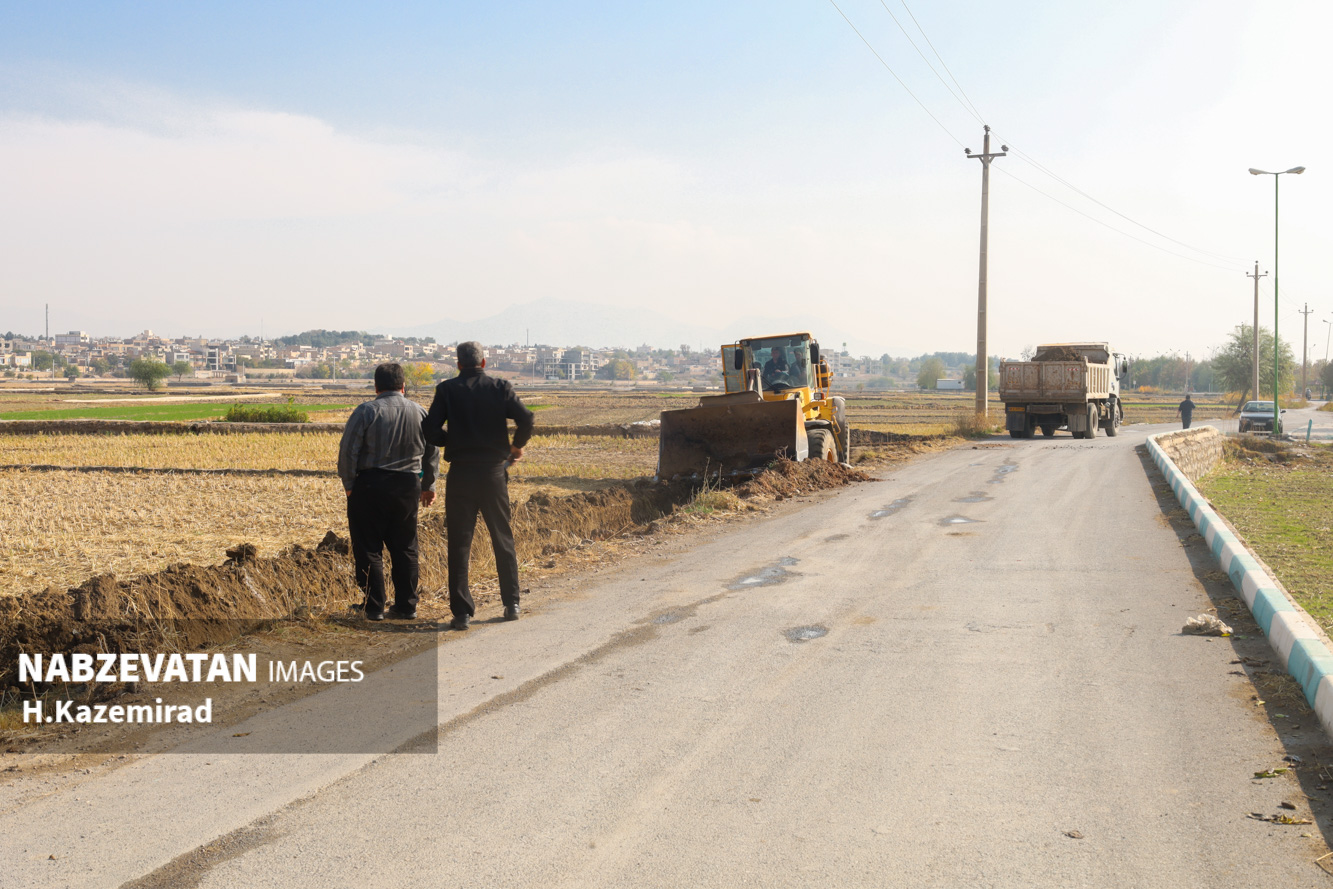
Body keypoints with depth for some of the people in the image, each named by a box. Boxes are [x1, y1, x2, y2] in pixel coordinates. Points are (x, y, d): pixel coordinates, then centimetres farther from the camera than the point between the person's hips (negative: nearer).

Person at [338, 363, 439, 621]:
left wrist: (349, 484, -1)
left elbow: (348, 450, -11)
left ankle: (375, 606, 4)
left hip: (370, 485, -4)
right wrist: (428, 485, 23)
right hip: (408, 486, 4)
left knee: (369, 549, 4)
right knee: (405, 548, 12)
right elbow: (432, 454, 12)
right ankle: (406, 606, 14)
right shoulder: (420, 412, 5)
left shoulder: (366, 411, -8)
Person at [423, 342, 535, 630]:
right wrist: (517, 445, 6)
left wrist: (452, 440, 12)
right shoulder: (500, 387, -1)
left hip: (460, 474, -1)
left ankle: (462, 612, 0)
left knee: (459, 544, 3)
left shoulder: (447, 389, -2)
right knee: (503, 540, 14)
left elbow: (430, 431, -8)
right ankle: (512, 604, 20)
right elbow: (526, 418, -12)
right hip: (494, 472, 1)